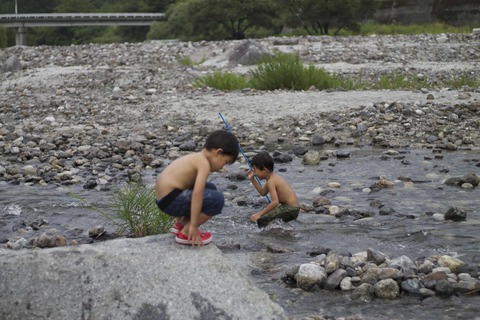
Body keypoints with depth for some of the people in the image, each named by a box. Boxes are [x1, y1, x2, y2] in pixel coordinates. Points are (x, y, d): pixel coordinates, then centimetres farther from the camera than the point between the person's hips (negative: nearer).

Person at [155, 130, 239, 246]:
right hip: (171, 200, -10)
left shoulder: (195, 158, 18)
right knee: (217, 199, -13)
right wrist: (193, 225, -23)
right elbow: (197, 194, -25)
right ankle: (186, 233, -5)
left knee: (210, 189, 22)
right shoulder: (204, 163, -13)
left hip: (163, 199, 10)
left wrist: (180, 215, 38)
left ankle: (180, 224, 20)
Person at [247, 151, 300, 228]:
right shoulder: (274, 177, 12)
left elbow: (275, 202, -28)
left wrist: (259, 214, -25)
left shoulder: (271, 181, -18)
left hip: (291, 210, -11)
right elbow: (263, 192, 27)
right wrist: (252, 179, 21)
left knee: (260, 219, -21)